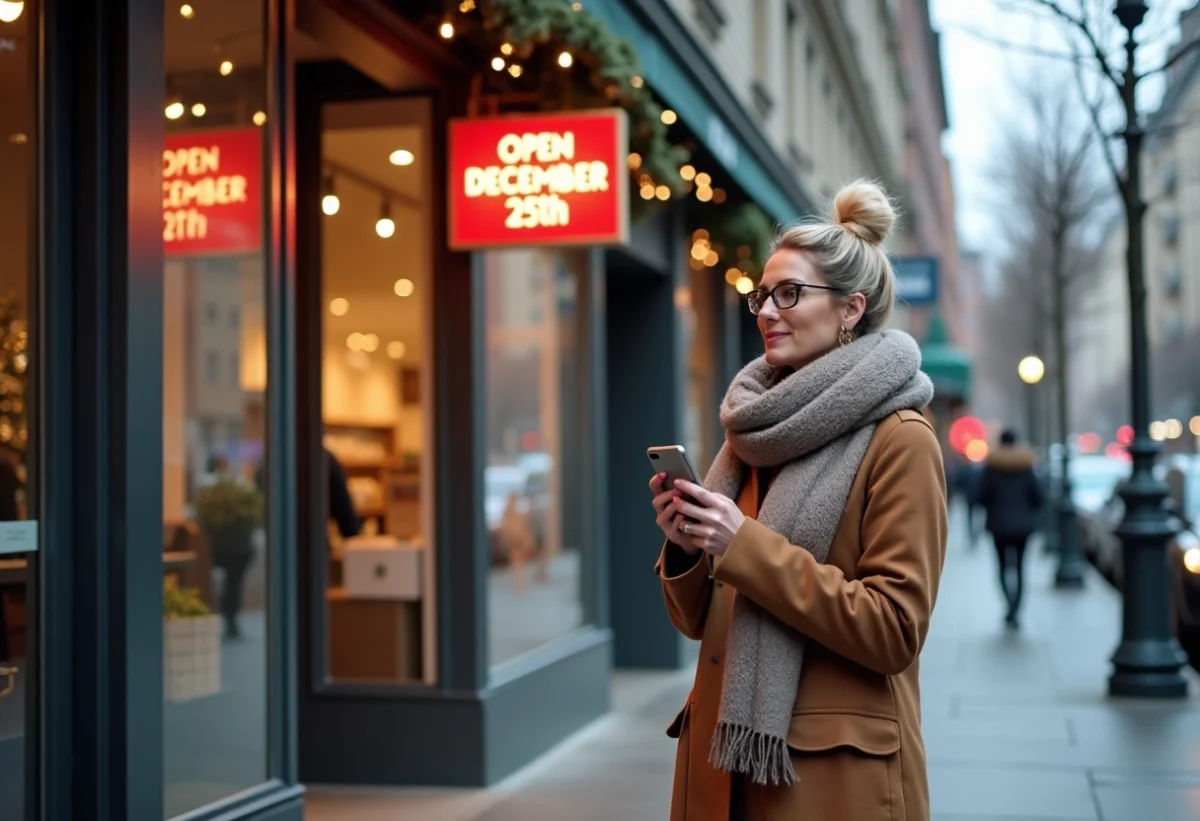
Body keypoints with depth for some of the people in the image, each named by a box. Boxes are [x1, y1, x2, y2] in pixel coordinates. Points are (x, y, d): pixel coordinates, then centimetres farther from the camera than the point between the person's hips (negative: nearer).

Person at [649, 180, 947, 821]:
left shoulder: (898, 439, -10)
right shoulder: (754, 431, 9)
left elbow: (894, 629, -17)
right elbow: (700, 620, 12)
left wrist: (746, 546, -20)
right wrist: (684, 547, -9)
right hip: (722, 757, 6)